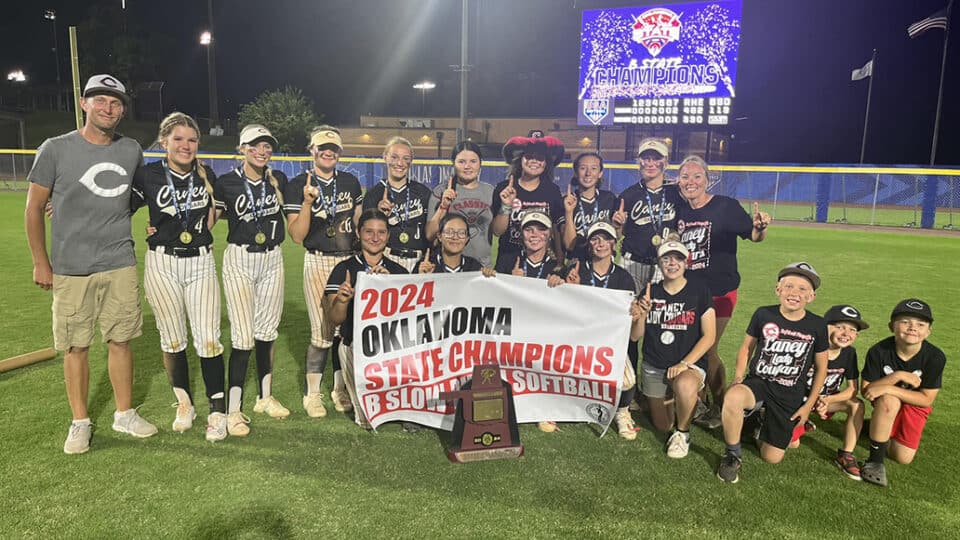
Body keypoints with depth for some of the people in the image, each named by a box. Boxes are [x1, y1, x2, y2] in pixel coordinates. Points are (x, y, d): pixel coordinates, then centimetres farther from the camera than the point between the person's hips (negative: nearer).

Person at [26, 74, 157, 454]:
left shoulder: (132, 151, 4)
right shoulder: (55, 149, -4)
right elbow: (34, 209, 1)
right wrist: (41, 263, 0)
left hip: (121, 266, 2)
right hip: (71, 269, -2)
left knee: (120, 340, 9)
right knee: (76, 347, 5)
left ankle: (124, 414, 23)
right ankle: (79, 423, 20)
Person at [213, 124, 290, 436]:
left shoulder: (278, 180, 5)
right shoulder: (226, 183, -6)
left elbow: (288, 215, 15)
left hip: (272, 260, 4)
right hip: (239, 260, -3)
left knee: (267, 333, 11)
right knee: (243, 338, -8)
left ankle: (265, 397, 27)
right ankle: (233, 411, 2)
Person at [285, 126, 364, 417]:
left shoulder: (350, 182, 9)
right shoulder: (298, 185, -4)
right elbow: (297, 236, -9)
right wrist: (307, 203, -22)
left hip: (350, 261, 4)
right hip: (318, 262, -4)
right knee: (322, 332, -6)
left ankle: (340, 389, 25)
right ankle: (312, 394, 13)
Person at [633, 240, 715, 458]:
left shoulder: (699, 291, -5)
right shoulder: (650, 292, 2)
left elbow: (708, 336, -8)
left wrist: (684, 364, -17)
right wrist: (642, 313, -18)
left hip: (690, 364, -3)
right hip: (653, 366, 4)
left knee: (684, 386, -39)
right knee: (662, 426, 10)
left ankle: (682, 432, -9)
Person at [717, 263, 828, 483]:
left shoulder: (817, 326, -4)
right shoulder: (763, 314, -6)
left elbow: (821, 367, 7)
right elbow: (746, 348, 6)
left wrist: (809, 405, 6)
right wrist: (738, 378, -9)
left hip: (790, 395, 1)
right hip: (758, 382, -1)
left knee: (772, 458, 1)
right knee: (732, 397, -39)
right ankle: (732, 455, -14)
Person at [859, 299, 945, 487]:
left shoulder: (935, 357, -24)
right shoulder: (878, 351, -25)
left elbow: (926, 399, -21)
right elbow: (865, 390, -20)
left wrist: (888, 388, -33)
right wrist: (897, 376, -33)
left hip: (915, 403, 1)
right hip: (885, 402, -1)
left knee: (903, 458, -5)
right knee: (888, 401, -38)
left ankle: (878, 426, 26)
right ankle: (875, 460, -25)